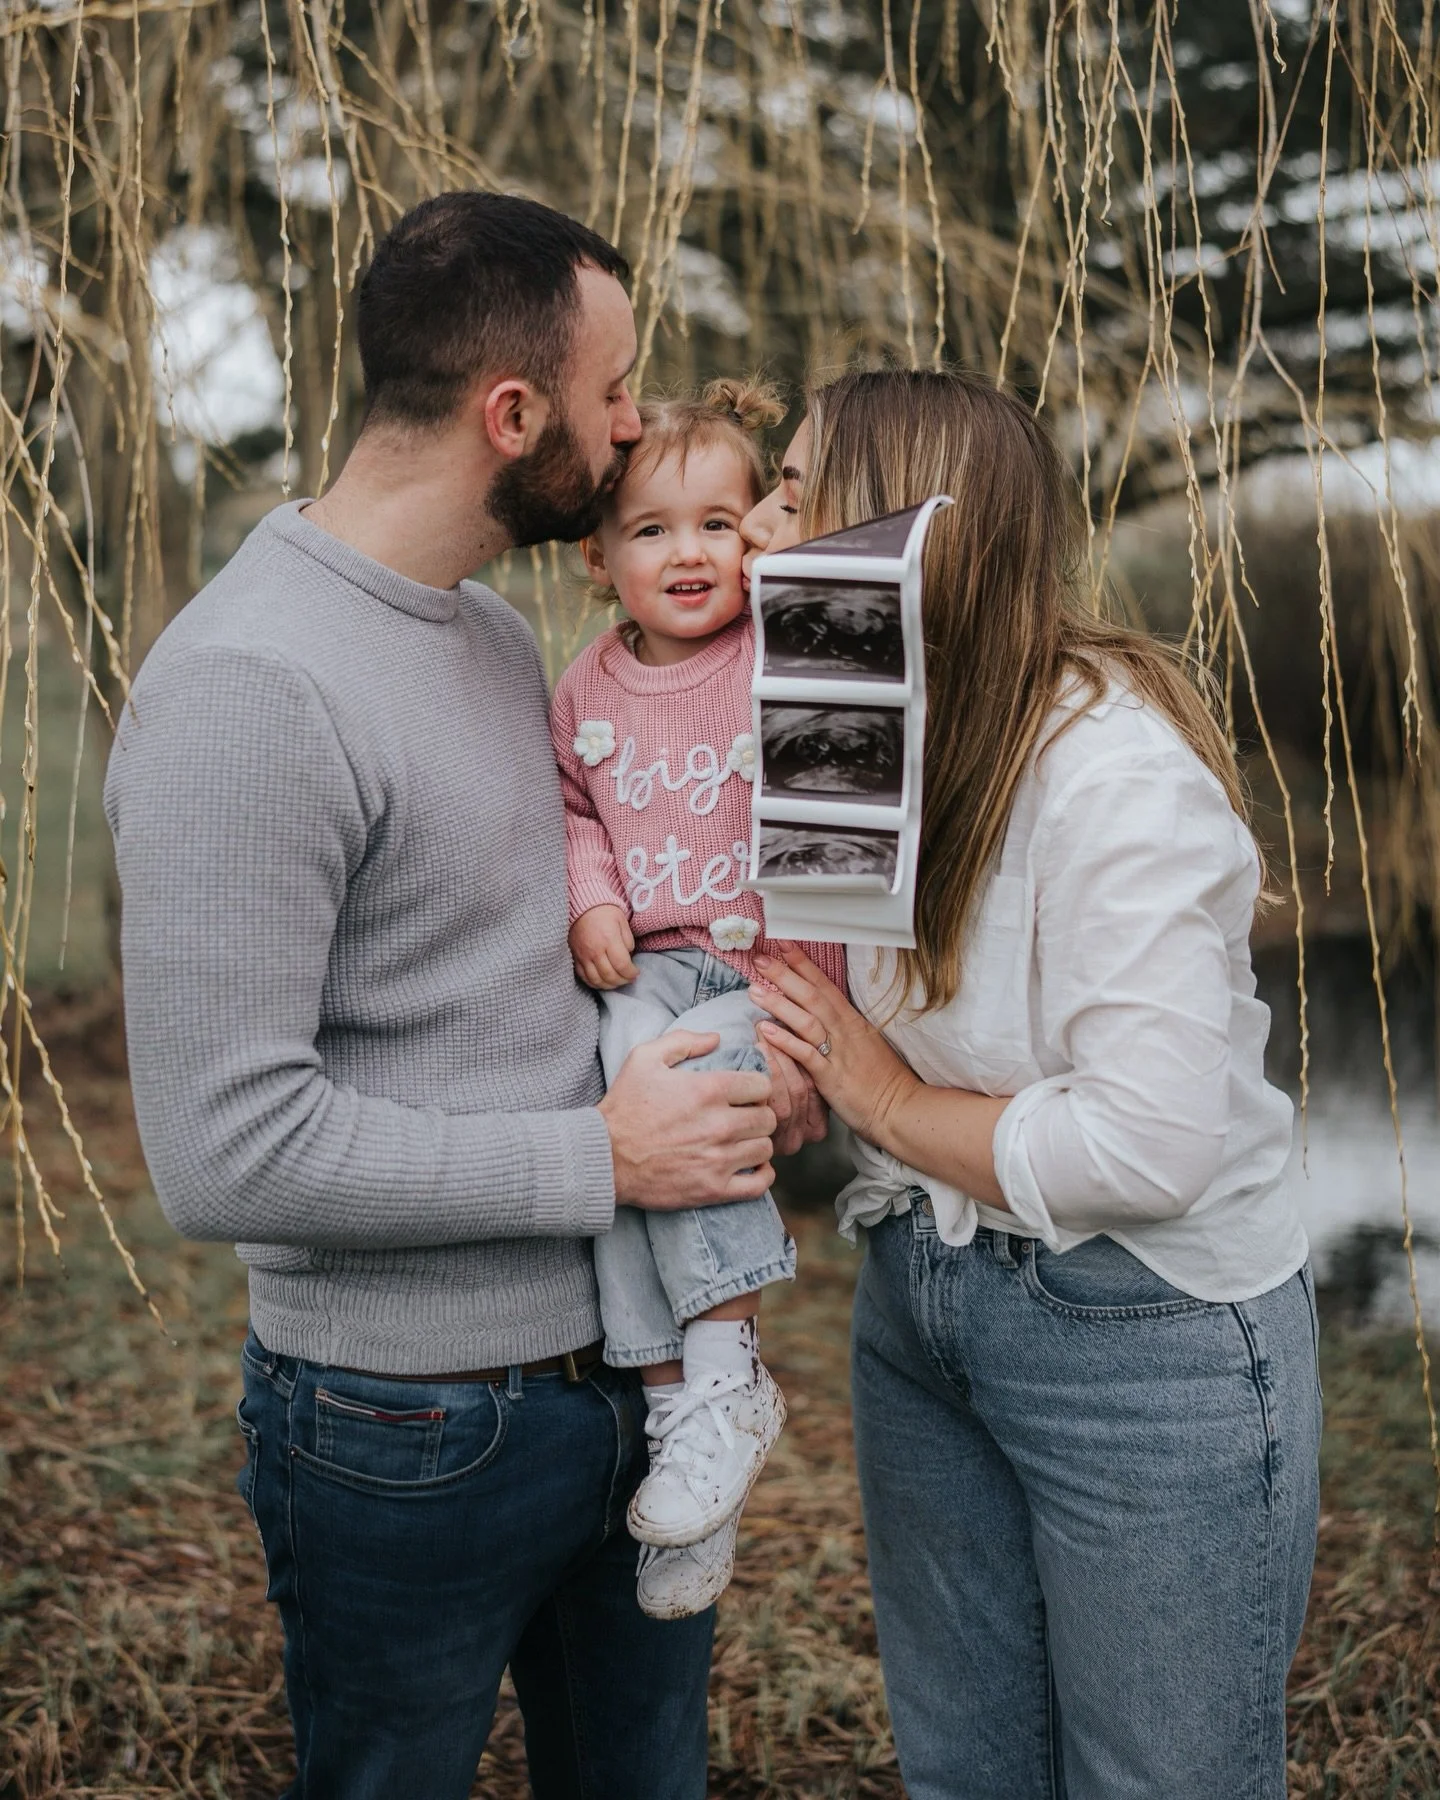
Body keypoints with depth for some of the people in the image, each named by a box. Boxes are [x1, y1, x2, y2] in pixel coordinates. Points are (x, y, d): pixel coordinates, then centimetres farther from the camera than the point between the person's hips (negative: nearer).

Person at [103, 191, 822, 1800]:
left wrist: (724, 1063, 3)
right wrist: (599, 1158, -19)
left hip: (624, 1357, 8)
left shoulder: (496, 636, 8)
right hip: (419, 1430, -8)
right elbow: (224, 1150, -26)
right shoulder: (245, 688, -22)